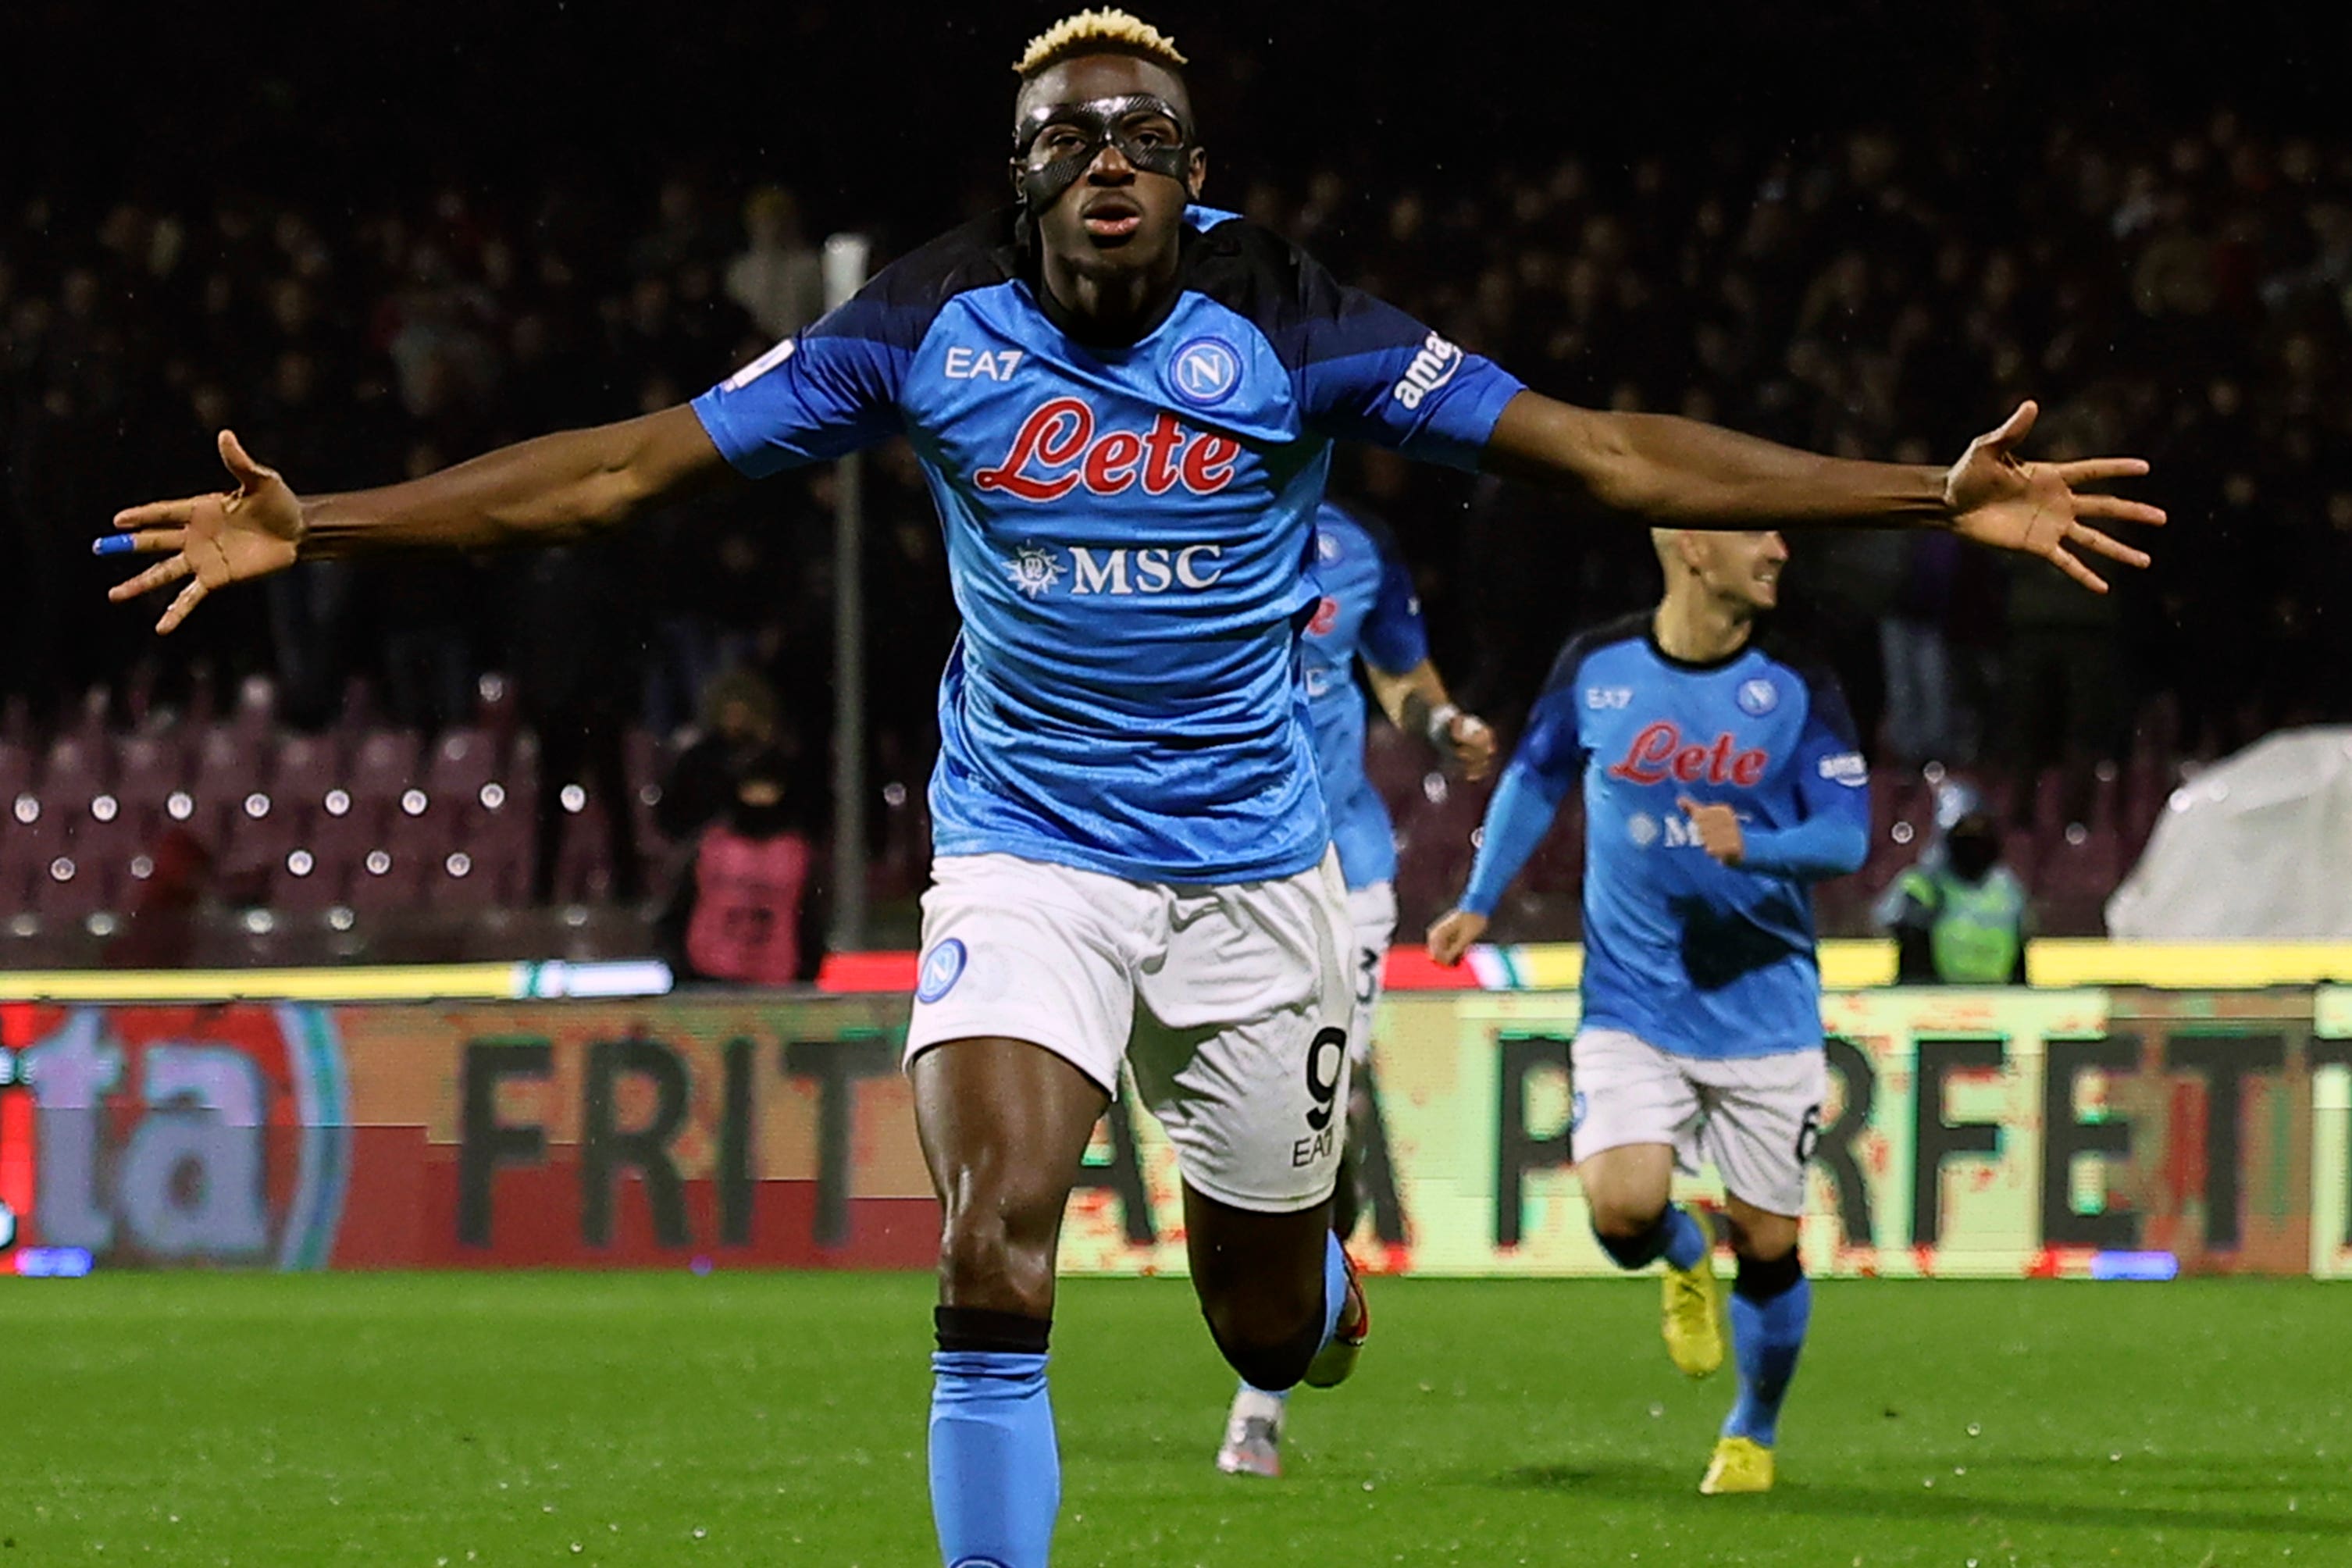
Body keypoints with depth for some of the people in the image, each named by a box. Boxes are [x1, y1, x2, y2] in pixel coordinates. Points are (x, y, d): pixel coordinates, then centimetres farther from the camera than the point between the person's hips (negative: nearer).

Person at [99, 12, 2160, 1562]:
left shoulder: (1287, 334, -10)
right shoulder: (932, 332, -9)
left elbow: (1602, 451, -10)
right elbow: (631, 464, -6)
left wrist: (1938, 499, -16)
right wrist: (314, 528, -13)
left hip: (1253, 874, 1)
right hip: (1025, 857, -1)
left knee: (1272, 1326, 11)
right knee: (989, 1274, -22)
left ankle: (1313, 1291, 50)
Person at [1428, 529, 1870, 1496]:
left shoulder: (1798, 688, -4)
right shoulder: (1596, 667, -1)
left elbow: (1848, 835, -8)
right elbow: (1535, 777, 16)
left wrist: (1753, 846, -27)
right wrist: (1480, 901, 14)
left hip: (1767, 1009, 0)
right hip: (1632, 1009, 0)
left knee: (1767, 1246, 2)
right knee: (1623, 1208, -20)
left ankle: (1753, 1434, 27)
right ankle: (1685, 1258, 19)